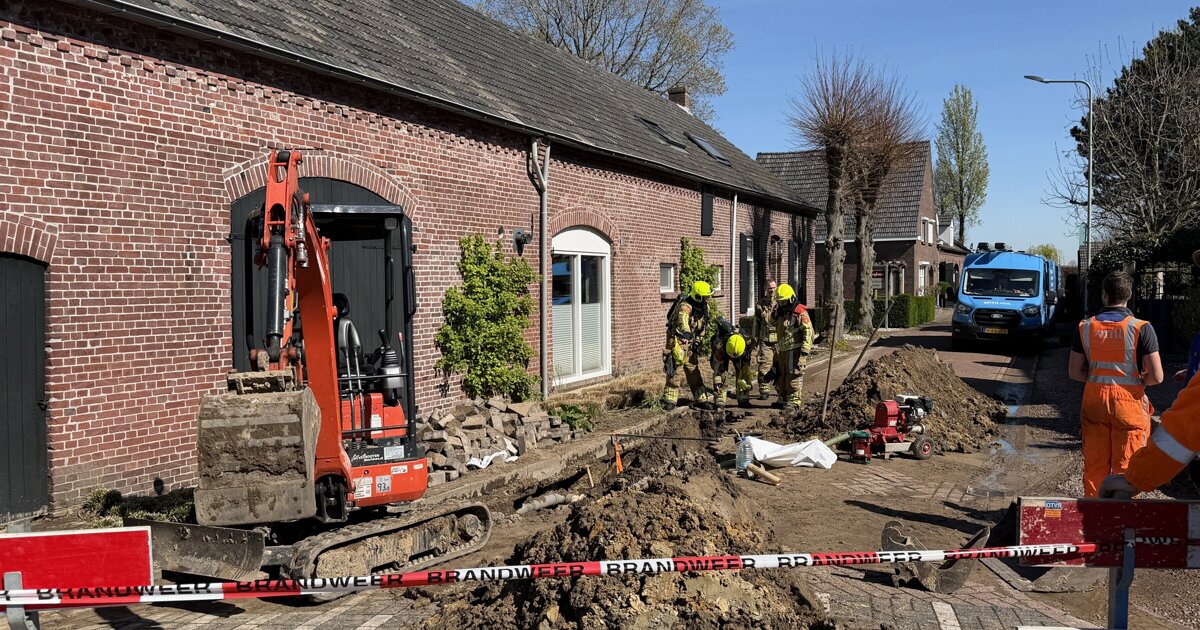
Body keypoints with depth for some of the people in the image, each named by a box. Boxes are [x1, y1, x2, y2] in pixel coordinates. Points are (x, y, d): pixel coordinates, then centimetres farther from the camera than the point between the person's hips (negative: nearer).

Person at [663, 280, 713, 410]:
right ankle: (670, 400, 0)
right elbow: (683, 320, -49)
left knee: (694, 370, 12)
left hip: (690, 342, 8)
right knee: (673, 370, -7)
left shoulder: (704, 307, 0)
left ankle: (701, 399, 19)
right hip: (677, 340, -8)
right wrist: (686, 332, -67)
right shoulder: (685, 306, -28)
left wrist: (697, 341, 7)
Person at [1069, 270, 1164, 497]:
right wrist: (1137, 380, 7)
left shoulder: (1086, 327, 0)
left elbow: (1075, 372, 4)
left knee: (1094, 464, 12)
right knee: (1125, 468, 7)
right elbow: (1156, 377, -12)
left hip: (1094, 400, 3)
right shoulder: (1141, 328, -10)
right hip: (1129, 402, -3)